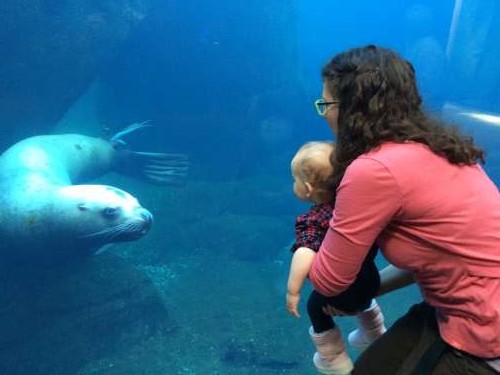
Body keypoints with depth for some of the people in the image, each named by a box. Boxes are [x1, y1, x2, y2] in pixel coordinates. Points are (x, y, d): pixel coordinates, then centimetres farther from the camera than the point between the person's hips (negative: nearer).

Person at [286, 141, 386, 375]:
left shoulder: (312, 222, -30)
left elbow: (305, 255, -44)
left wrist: (293, 291, -36)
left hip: (341, 292, -6)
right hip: (369, 277, 6)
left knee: (317, 309, 24)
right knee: (363, 301, 39)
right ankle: (376, 338, 63)